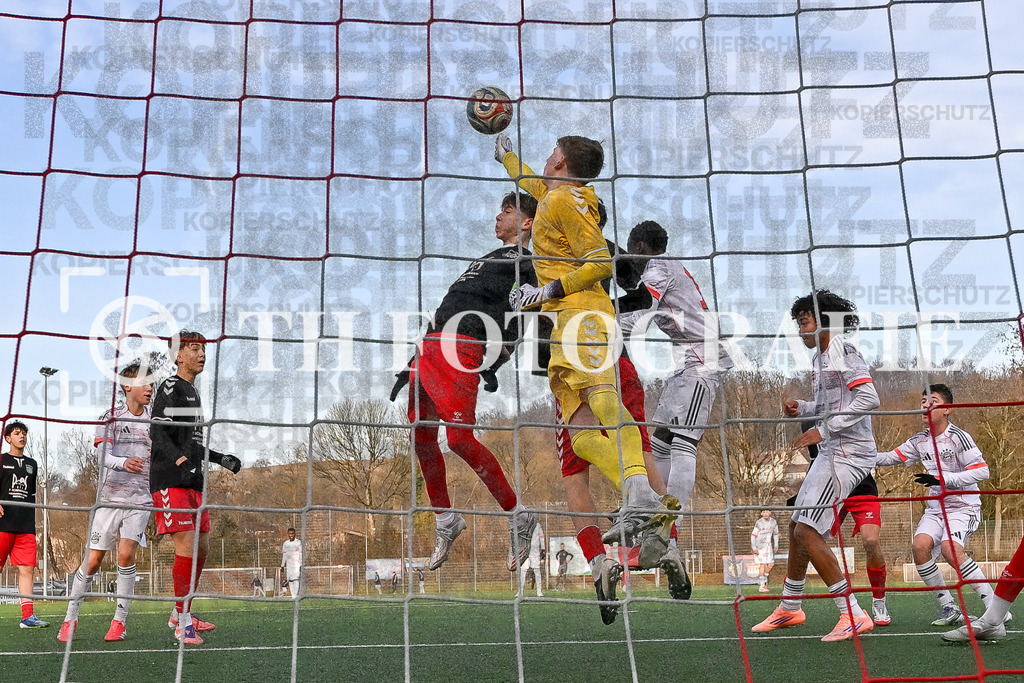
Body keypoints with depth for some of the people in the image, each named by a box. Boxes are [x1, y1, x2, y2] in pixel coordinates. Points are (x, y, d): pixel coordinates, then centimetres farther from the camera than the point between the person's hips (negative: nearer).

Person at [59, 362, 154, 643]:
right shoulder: (111, 417, 2)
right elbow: (102, 455, -11)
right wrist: (123, 462, -32)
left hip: (141, 498, 1)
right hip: (110, 496, -1)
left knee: (126, 555, -12)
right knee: (93, 560, -1)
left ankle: (119, 621, -1)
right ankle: (71, 617, 16)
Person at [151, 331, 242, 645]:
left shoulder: (193, 392, 21)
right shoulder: (170, 387, -7)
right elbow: (157, 432, -19)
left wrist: (221, 459, 23)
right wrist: (179, 459, -33)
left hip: (193, 481, 10)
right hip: (170, 481, -10)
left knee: (201, 547, 11)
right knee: (186, 547, -15)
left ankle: (180, 614, 24)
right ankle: (183, 623, -5)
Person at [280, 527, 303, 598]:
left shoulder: (299, 542, 1)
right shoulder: (285, 543, 11)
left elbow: (301, 554, 0)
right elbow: (283, 555, 15)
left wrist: (301, 565, -6)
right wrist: (282, 566, 11)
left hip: (296, 564, -4)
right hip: (288, 565, 4)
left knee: (295, 579, -16)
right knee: (290, 580, 0)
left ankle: (296, 596, -20)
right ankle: (293, 596, 5)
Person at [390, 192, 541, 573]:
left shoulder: (523, 262, 5)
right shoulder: (488, 260, 31)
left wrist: (495, 362, -23)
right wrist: (413, 365, 25)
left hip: (462, 349, -8)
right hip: (430, 346, 9)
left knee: (460, 438, -18)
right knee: (421, 434, 4)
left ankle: (518, 517, -5)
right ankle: (446, 521, 16)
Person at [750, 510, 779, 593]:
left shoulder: (773, 522, 1)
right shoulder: (759, 523, -14)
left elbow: (776, 534, 15)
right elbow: (753, 535, -10)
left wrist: (776, 546, 9)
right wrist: (754, 548, -14)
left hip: (769, 546, 5)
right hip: (760, 546, -5)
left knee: (771, 564, 1)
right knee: (762, 564, -10)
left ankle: (764, 580, 23)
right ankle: (761, 586, -7)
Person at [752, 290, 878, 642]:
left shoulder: (843, 352, -12)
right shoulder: (820, 358, 16)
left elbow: (868, 398, -22)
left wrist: (823, 430, -23)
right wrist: (803, 407, 9)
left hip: (847, 452, -10)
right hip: (830, 452, 10)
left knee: (808, 534, -15)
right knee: (796, 527, 16)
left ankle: (853, 615, -9)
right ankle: (789, 608, 30)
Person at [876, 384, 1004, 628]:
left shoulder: (958, 437, -13)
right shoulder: (919, 441, 7)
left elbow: (982, 471, -17)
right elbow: (892, 457, 12)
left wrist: (941, 479, -24)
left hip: (964, 506, -6)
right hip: (935, 507, 6)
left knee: (950, 548, -29)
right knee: (919, 546, -17)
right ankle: (949, 608, -5)